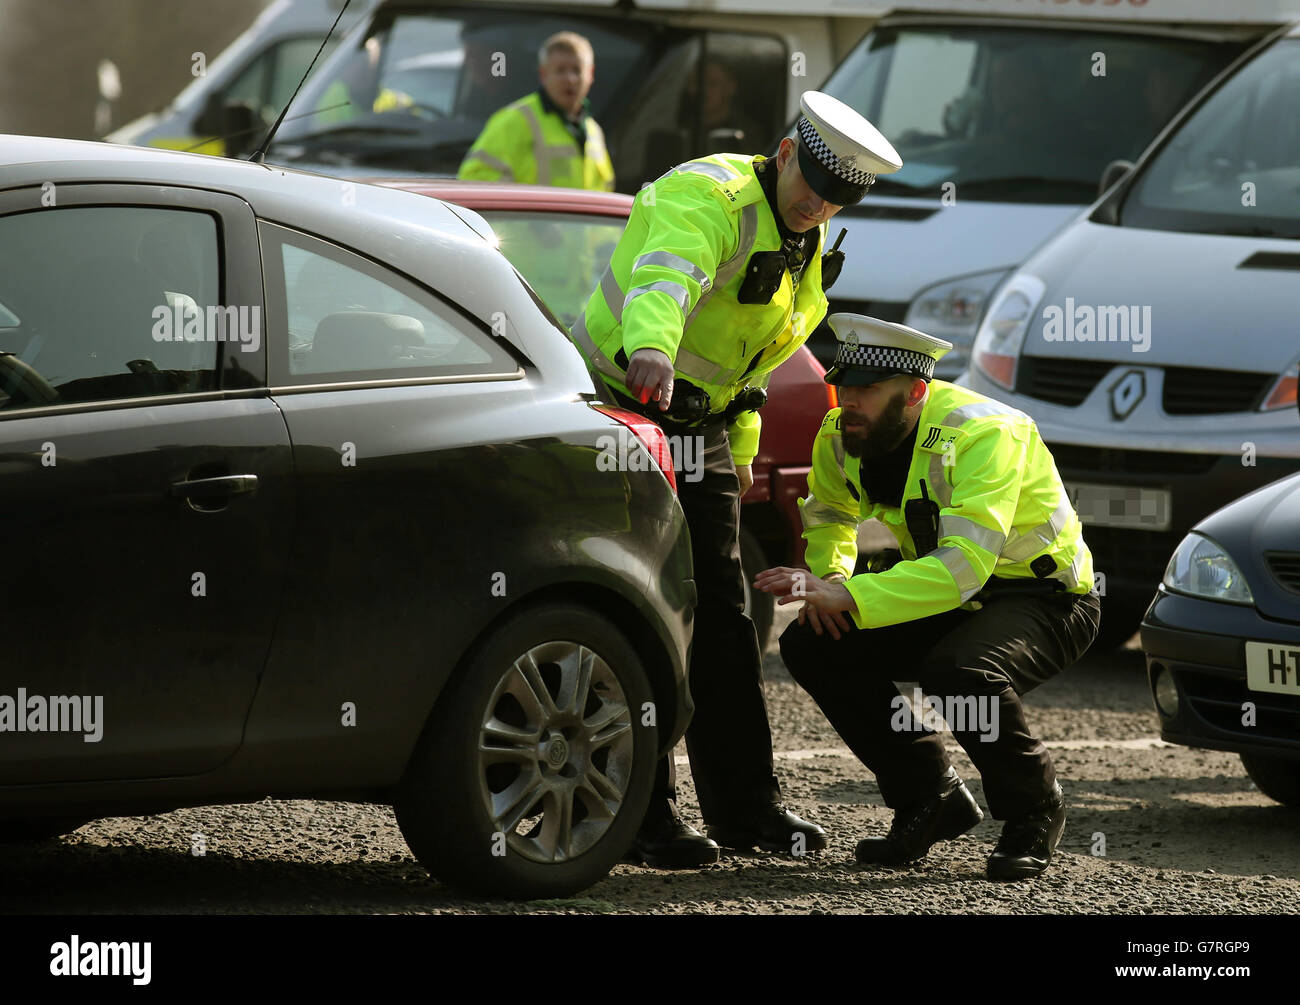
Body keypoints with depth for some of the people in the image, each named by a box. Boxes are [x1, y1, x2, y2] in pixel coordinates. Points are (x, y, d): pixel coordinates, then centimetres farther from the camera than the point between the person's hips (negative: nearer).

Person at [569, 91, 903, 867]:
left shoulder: (804, 243, 9)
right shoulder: (710, 199, -22)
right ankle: (642, 813, -7)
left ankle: (743, 803, 16)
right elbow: (666, 277, -45)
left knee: (721, 608, 10)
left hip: (699, 425, 9)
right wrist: (651, 353, -64)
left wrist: (742, 442, 23)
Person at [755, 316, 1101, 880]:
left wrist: (849, 597, -49)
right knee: (810, 646, -11)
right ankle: (932, 801, 4)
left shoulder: (984, 434, -30)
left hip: (1048, 600, -7)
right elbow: (826, 514, 15)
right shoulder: (842, 436, -8)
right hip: (949, 601, 7)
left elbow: (963, 566, -41)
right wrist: (827, 579, -8)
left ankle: (1032, 811, -7)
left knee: (958, 673, -37)